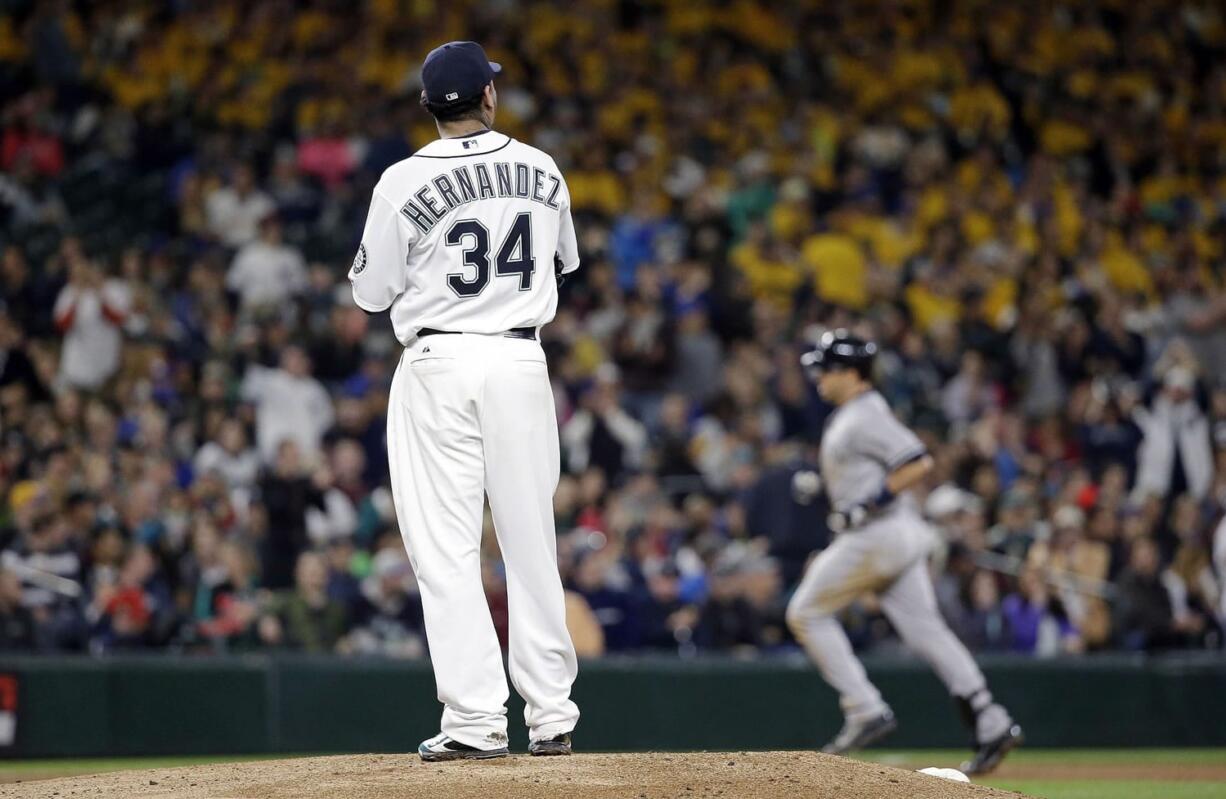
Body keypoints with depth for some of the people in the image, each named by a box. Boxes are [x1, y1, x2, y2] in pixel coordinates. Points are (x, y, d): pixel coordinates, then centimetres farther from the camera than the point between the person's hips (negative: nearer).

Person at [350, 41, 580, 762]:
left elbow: (371, 291, 0)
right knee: (531, 540, 11)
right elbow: (565, 260, 21)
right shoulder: (542, 171, 4)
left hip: (439, 365, -3)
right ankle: (552, 716, 14)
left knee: (447, 548, -2)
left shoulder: (405, 182, -8)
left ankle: (476, 720, -8)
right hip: (522, 360, 3)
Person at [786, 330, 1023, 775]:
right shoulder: (848, 416, 17)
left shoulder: (865, 417, -14)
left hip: (878, 534, -10)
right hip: (897, 535, 10)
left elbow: (919, 463, -22)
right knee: (924, 629, 5)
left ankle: (866, 710, -4)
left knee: (806, 612, -1)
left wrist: (873, 500, -21)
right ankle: (992, 726, 0)